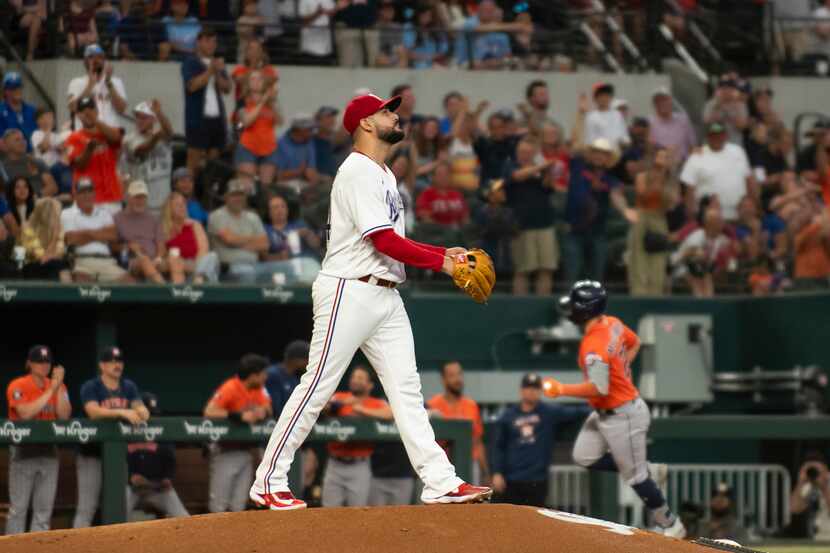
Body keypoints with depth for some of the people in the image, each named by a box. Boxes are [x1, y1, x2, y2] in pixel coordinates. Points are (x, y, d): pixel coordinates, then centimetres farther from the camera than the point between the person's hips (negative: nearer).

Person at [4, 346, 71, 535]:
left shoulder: (57, 386, 9)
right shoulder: (18, 386, -6)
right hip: (22, 451, -5)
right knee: (18, 507, -7)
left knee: (44, 508, 4)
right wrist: (50, 391, -18)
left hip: (48, 451, 5)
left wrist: (59, 387, -11)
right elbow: (25, 413, -21)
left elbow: (64, 416, -3)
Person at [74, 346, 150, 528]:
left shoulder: (129, 387, 10)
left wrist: (141, 412, -24)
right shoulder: (90, 387, -7)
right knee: (87, 507, -8)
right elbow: (93, 412, -24)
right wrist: (122, 412, -36)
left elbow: (140, 408, 2)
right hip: (93, 453, -6)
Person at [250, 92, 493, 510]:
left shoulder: (384, 175, 20)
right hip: (349, 292, -10)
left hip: (385, 295, 10)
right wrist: (441, 262, -16)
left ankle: (440, 483, 0)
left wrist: (444, 253, 7)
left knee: (406, 389, 4)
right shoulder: (357, 171, -12)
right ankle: (268, 483, -2)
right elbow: (383, 240, -19)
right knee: (318, 386, -7)